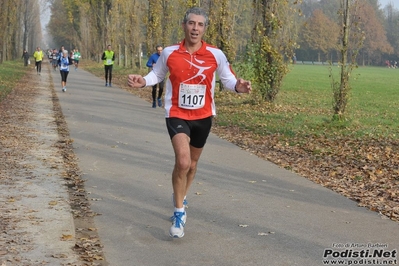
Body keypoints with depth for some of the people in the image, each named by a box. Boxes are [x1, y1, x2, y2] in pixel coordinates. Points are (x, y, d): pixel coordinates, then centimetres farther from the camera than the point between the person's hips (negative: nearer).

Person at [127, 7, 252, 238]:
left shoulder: (216, 55, -9)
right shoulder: (169, 53, -9)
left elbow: (228, 79, 0)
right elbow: (157, 75, 7)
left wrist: (238, 86, -23)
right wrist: (143, 81, -14)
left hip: (203, 117, 3)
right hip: (177, 115, -3)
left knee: (192, 163, 20)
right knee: (183, 161, -23)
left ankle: (180, 200, 47)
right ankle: (179, 212, -6)